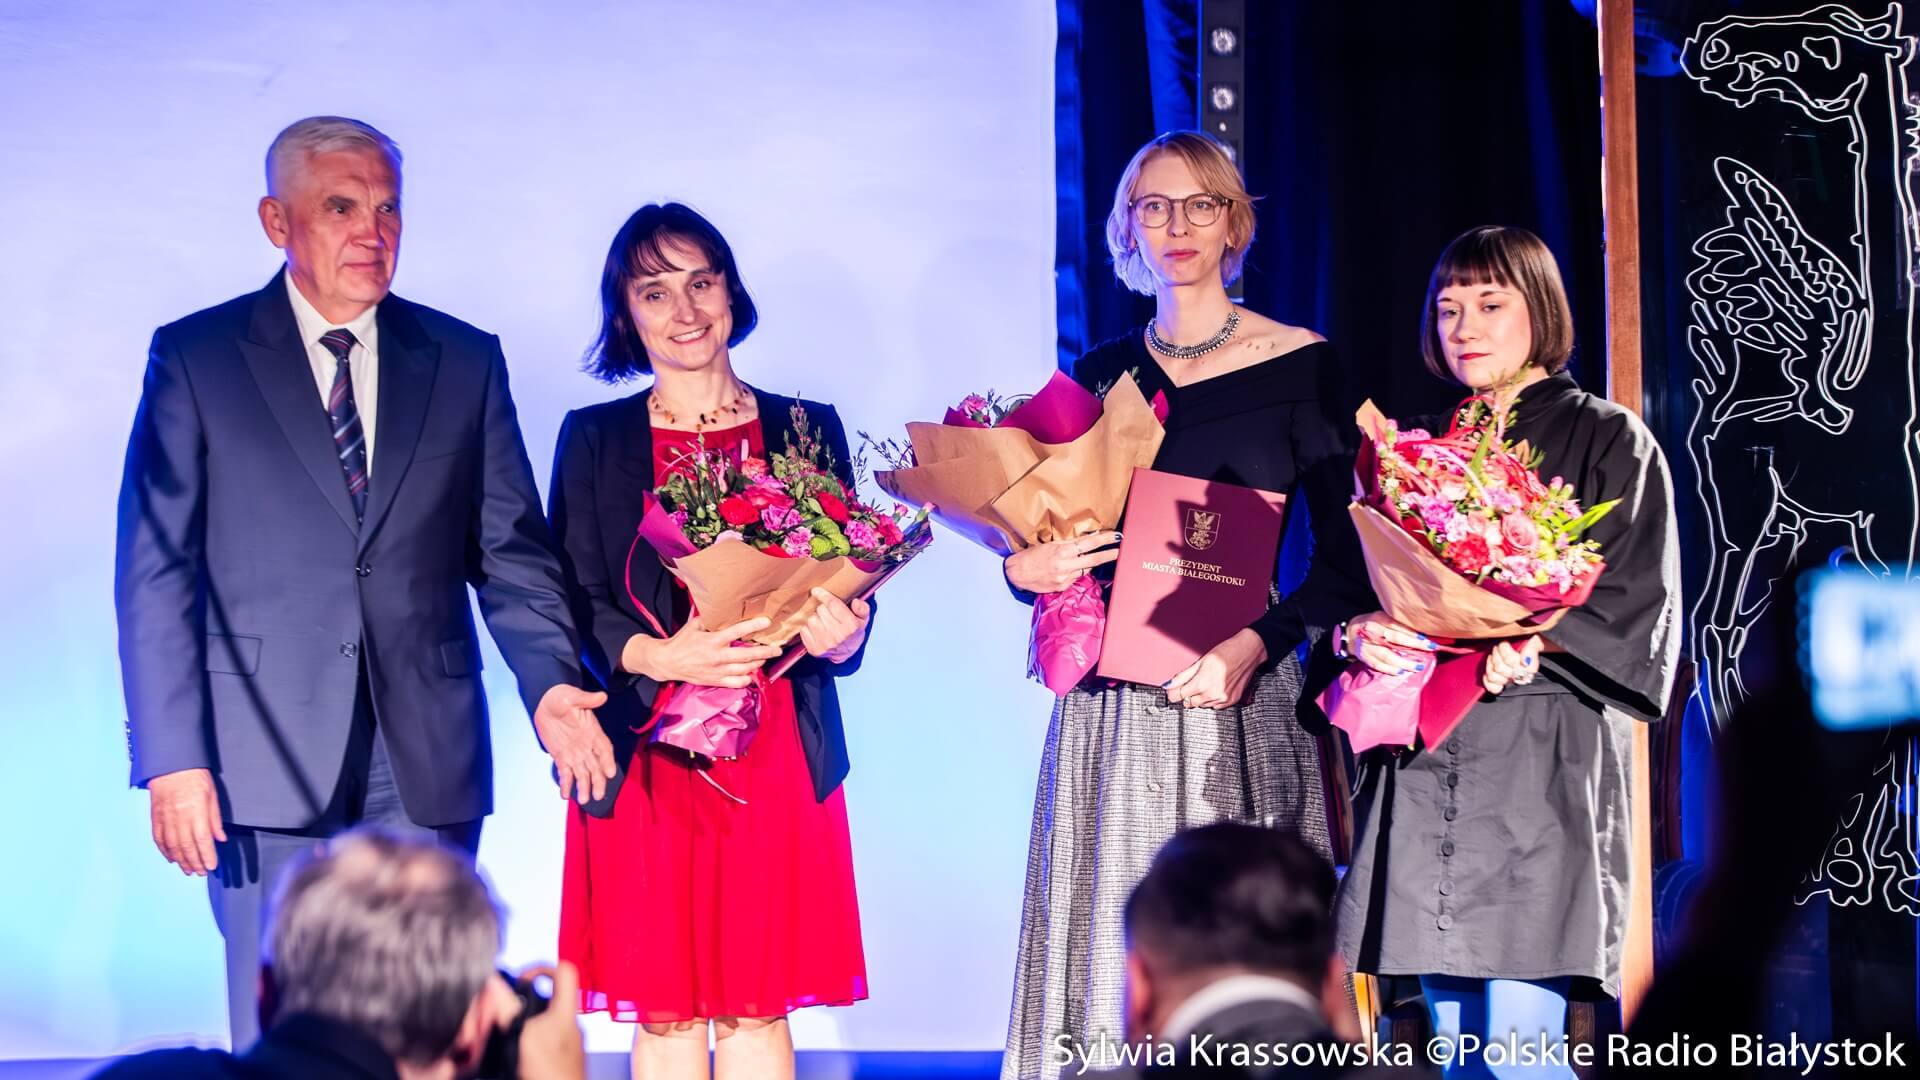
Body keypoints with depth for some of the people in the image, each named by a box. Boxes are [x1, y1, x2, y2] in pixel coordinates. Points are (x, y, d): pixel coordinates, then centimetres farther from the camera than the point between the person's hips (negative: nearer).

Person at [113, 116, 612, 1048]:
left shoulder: (464, 362, 10)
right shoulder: (195, 359, 3)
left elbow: (510, 550, 9)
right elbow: (155, 571, 0)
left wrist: (550, 682, -10)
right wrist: (171, 759, -9)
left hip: (426, 764, 2)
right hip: (266, 761, -2)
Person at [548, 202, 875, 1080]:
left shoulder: (806, 429, 10)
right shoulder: (594, 440, 7)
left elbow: (848, 589, 8)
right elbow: (573, 604, 1)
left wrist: (839, 635, -16)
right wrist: (658, 656, -19)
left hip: (776, 757, 1)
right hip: (646, 763, -1)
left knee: (756, 1008, 0)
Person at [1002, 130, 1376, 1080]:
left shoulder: (1300, 366, 2)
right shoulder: (1098, 377, 12)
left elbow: (1344, 562, -3)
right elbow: (1043, 549, 17)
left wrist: (1253, 645, -18)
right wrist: (1025, 568, -6)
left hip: (1240, 698, -3)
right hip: (1111, 707, 3)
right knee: (1107, 947, 0)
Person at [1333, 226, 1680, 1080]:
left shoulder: (1608, 442, 6)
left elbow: (1632, 606, -2)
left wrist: (1526, 648, -19)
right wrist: (1360, 631, -7)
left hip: (1542, 754, -5)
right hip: (1423, 760, 5)